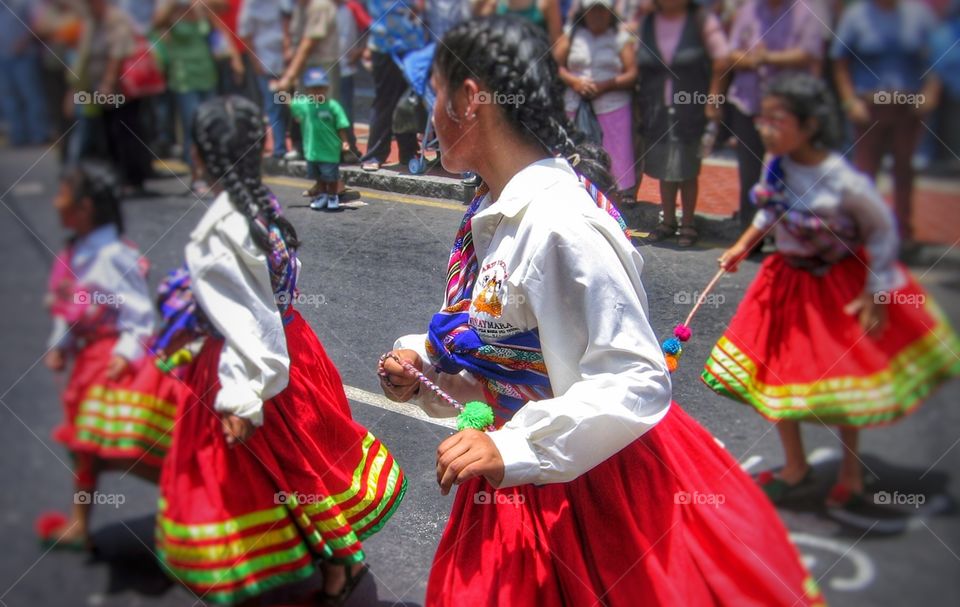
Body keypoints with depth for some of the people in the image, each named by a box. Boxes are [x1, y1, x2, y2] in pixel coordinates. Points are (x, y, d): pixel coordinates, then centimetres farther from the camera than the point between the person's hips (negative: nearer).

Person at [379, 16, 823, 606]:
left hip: (593, 485, -8)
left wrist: (513, 450, -31)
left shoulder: (560, 221, -26)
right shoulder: (492, 214, 1)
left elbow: (637, 381, -27)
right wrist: (422, 365, -3)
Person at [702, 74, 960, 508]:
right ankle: (795, 467, 32)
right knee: (775, 369, 11)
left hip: (842, 283, -5)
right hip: (788, 277, 6)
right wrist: (743, 245, 4)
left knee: (842, 377, 8)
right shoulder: (777, 164, -12)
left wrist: (876, 292, -14)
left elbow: (882, 231, -15)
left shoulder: (845, 183, -29)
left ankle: (851, 471, 33)